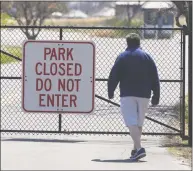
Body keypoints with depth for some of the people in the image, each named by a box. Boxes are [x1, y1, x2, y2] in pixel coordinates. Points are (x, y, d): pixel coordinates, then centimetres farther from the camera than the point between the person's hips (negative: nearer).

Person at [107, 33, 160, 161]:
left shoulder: (122, 57, 2)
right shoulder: (147, 57, 9)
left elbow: (114, 76, -1)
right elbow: (155, 78, 8)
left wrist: (110, 92, 12)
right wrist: (156, 97, 12)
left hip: (127, 95, -3)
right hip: (144, 95, 3)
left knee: (131, 122, -10)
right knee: (139, 123, 15)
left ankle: (139, 148, -26)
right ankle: (136, 149, 21)